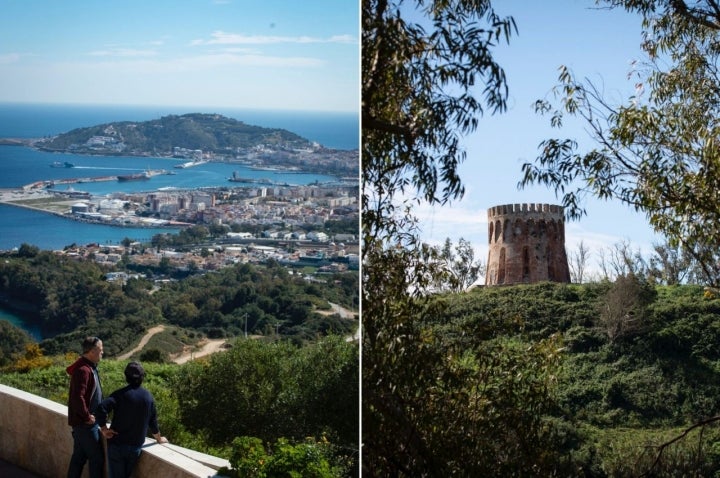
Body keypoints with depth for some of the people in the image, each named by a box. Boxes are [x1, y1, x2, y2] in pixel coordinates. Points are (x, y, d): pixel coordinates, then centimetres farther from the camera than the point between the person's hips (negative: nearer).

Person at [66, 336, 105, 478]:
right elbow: (77, 398, -30)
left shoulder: (90, 367, 10)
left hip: (82, 422, 10)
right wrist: (87, 417, -20)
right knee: (97, 457, -1)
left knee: (79, 456, 16)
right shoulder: (83, 370, -23)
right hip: (85, 423, -10)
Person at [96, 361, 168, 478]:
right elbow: (153, 420, 11)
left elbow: (102, 408, -25)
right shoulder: (148, 396, 3)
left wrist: (103, 428, -12)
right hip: (136, 446, 3)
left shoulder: (121, 394, -10)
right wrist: (159, 439, 26)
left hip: (117, 444, -3)